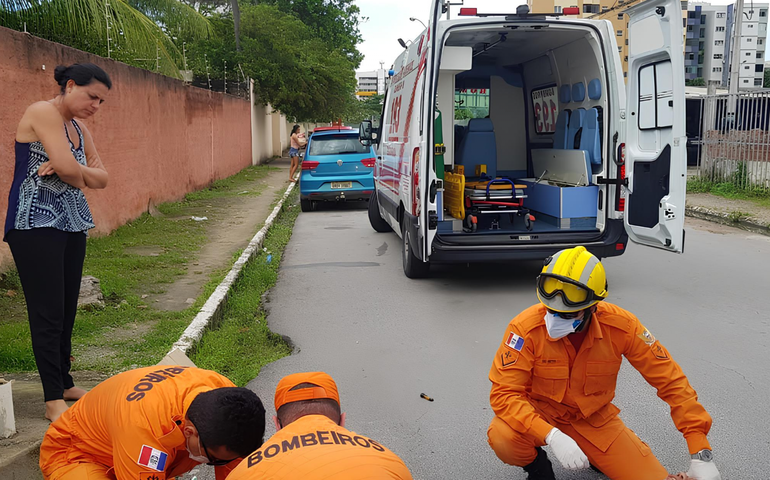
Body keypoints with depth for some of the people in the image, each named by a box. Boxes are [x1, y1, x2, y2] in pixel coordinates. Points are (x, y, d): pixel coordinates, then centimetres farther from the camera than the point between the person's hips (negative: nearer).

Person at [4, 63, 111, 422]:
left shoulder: (80, 129, 17)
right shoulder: (42, 112, -9)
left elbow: (101, 178, 8)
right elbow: (68, 168, -21)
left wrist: (73, 171, -11)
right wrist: (79, 176, 1)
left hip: (71, 224, 8)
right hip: (35, 224, -8)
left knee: (67, 309, 10)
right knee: (48, 311, -6)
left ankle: (64, 383, 22)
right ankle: (53, 400, -1)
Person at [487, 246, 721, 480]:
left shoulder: (620, 325, -21)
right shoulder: (525, 328, -27)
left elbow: (670, 380, -14)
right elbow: (504, 392, -27)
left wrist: (701, 453, -17)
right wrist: (551, 436, -42)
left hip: (594, 417, 2)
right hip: (539, 413, -2)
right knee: (503, 438, -33)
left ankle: (593, 455, 19)